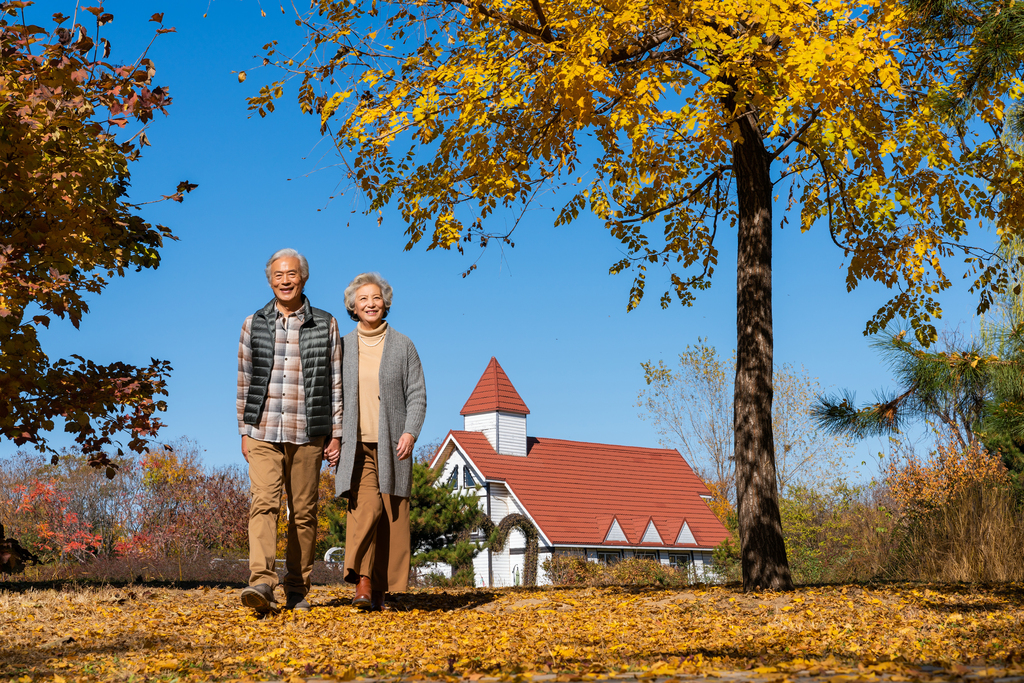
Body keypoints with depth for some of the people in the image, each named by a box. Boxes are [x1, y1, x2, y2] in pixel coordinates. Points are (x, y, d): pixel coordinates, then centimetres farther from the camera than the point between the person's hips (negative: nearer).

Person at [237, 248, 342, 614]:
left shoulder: (326, 325, 6)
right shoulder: (254, 324, 9)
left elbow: (336, 383, 5)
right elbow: (244, 381, 11)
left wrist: (336, 433, 1)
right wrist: (244, 430, 7)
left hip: (307, 434, 0)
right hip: (264, 433, 0)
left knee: (304, 513, 4)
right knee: (264, 503, -15)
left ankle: (297, 591, 13)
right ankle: (261, 583, -24)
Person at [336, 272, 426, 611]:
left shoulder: (402, 345, 6)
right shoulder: (342, 347, 9)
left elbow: (417, 394, 3)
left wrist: (410, 433, -11)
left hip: (392, 445, 0)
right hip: (356, 444, 0)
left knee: (391, 516, 1)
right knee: (366, 507, -20)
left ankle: (380, 589, 10)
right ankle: (362, 581, -17)